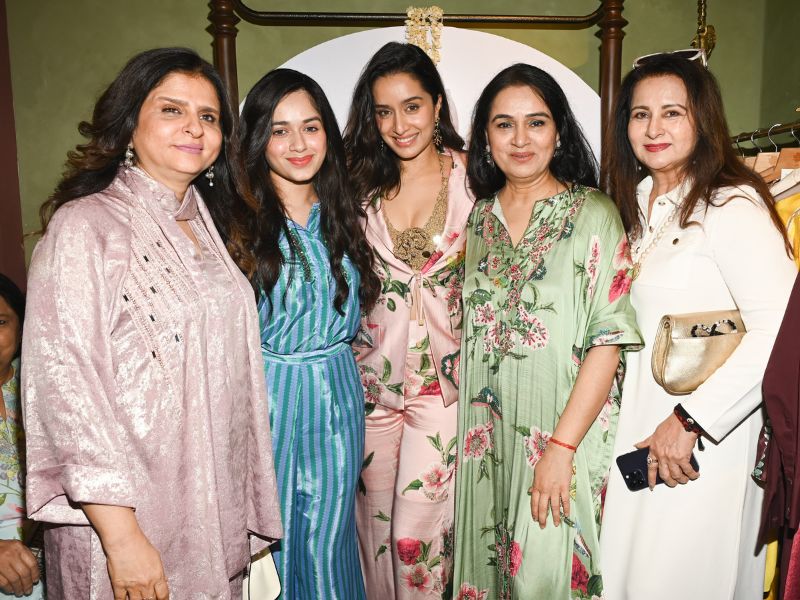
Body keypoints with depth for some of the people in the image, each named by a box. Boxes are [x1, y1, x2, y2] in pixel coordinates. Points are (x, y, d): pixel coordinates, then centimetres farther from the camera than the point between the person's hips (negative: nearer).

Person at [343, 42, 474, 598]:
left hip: (444, 370, -2)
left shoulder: (470, 175, -2)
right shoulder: (360, 181, 3)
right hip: (373, 370, 2)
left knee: (417, 525, -2)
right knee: (375, 517, 13)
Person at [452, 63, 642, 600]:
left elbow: (610, 338, -13)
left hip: (562, 433, -4)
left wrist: (562, 446, -18)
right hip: (485, 436, 4)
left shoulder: (594, 214, -7)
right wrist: (465, 428, 5)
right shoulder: (477, 218, 7)